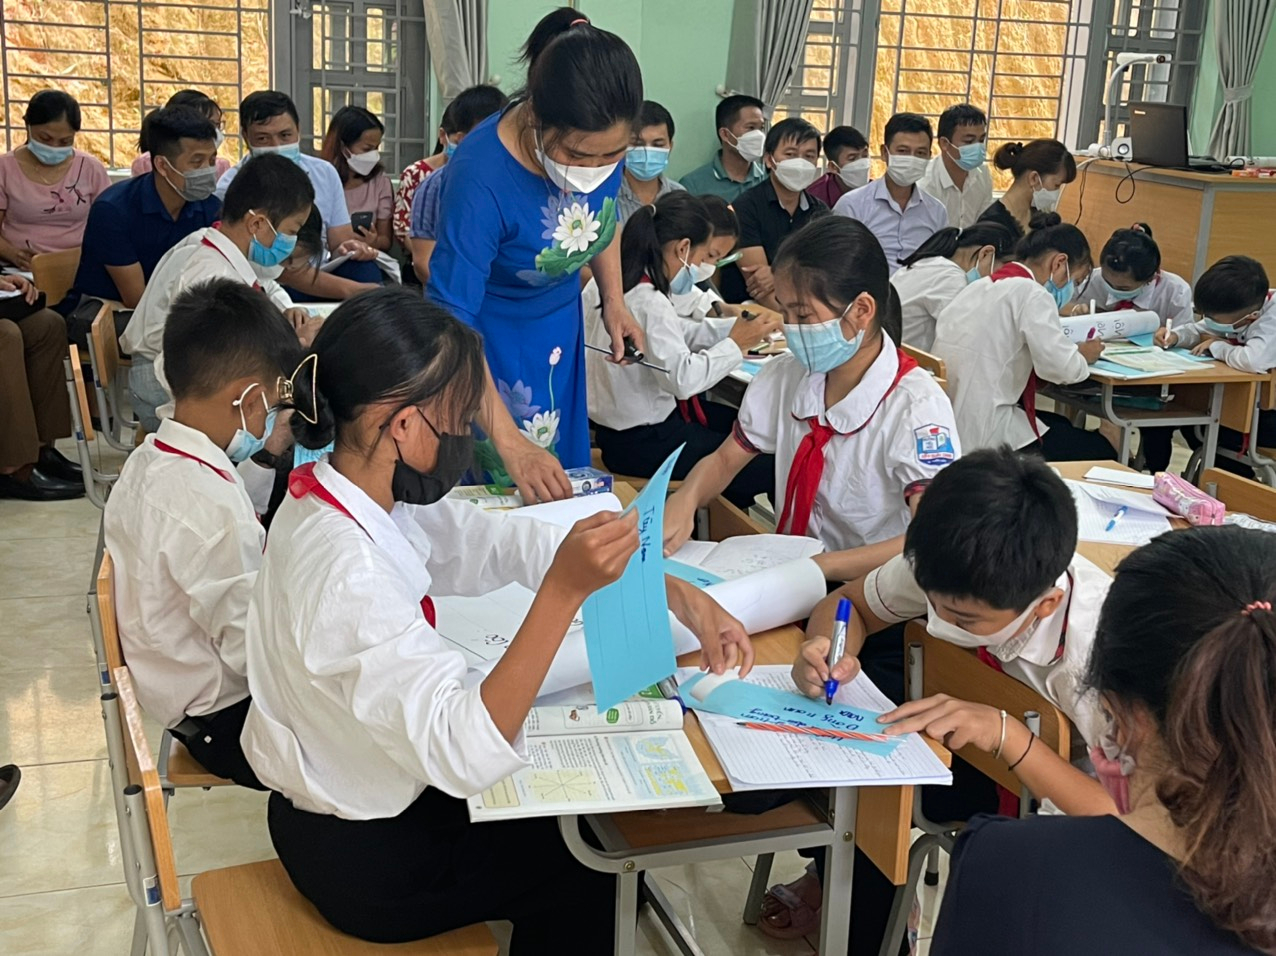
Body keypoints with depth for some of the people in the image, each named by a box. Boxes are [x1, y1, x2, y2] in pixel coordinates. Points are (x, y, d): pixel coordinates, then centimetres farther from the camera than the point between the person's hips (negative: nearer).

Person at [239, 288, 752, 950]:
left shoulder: (361, 493, -8)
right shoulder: (348, 573, -35)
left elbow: (503, 544, -3)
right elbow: (465, 755, -38)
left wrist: (684, 600, -6)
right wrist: (565, 592, -43)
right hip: (367, 864, -7)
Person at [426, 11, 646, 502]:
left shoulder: (603, 142, -17)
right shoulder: (481, 179, -34)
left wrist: (614, 300, -3)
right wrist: (509, 442, -38)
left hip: (562, 329, 5)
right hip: (486, 345, -5)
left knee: (563, 489, 14)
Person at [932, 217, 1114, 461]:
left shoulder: (978, 287, 14)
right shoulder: (1032, 294, -12)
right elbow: (1063, 368, -21)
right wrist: (1083, 356, 2)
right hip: (982, 435, -9)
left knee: (1061, 425, 30)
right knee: (1099, 450, 7)